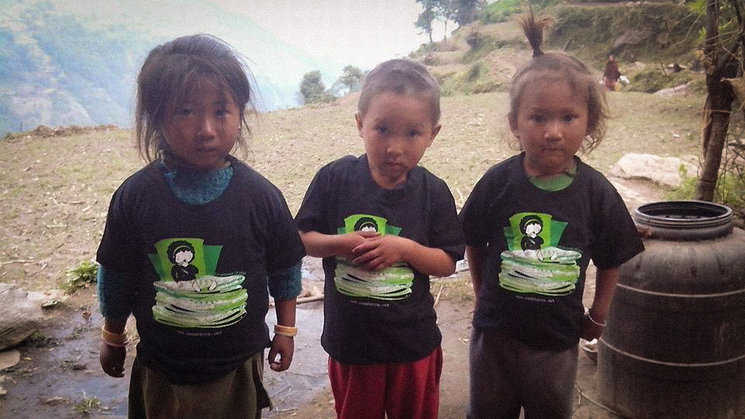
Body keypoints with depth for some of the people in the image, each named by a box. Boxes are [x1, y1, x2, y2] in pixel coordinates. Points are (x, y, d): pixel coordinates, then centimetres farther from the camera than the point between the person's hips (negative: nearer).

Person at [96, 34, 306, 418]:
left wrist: (286, 329, 6)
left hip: (239, 366, 0)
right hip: (162, 371, 0)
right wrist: (112, 338, 10)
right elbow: (115, 275, 0)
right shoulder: (135, 197, -13)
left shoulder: (260, 196, -14)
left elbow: (285, 268, -1)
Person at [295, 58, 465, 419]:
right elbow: (303, 239, -4)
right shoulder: (334, 179, -12)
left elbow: (447, 263, -6)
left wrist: (405, 248, -23)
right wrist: (341, 243, -23)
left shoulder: (433, 193, -10)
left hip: (413, 343, 0)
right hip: (349, 339, 0)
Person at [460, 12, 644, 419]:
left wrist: (597, 317, 4)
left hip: (557, 338, 0)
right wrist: (484, 295, 5)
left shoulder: (596, 192, -12)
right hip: (495, 332, 0)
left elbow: (610, 262, 1)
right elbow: (474, 244, 0)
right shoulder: (498, 182, -14)